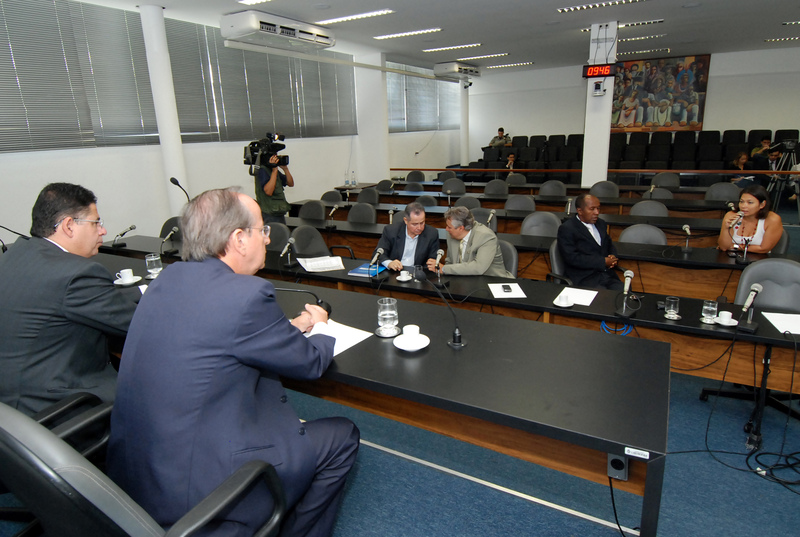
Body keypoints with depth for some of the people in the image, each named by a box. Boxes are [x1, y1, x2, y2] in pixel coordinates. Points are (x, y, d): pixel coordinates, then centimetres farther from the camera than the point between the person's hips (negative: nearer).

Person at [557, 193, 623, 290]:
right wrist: (603, 262, -14)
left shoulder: (600, 223, 18)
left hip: (608, 275, 7)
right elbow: (572, 258, -15)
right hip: (584, 280, -6)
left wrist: (613, 256, 6)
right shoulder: (566, 229, -6)